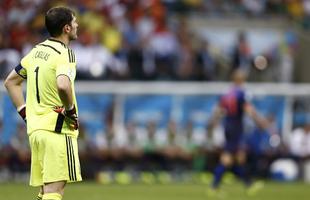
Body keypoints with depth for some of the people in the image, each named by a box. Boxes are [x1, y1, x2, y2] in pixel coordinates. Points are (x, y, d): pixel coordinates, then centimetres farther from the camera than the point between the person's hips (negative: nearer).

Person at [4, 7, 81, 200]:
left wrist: (25, 112, 19)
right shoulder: (65, 54, -11)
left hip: (35, 128, 8)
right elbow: (63, 85, -31)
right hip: (57, 129, -8)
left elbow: (11, 81, 23)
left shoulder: (37, 51, 15)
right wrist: (70, 110, -14)